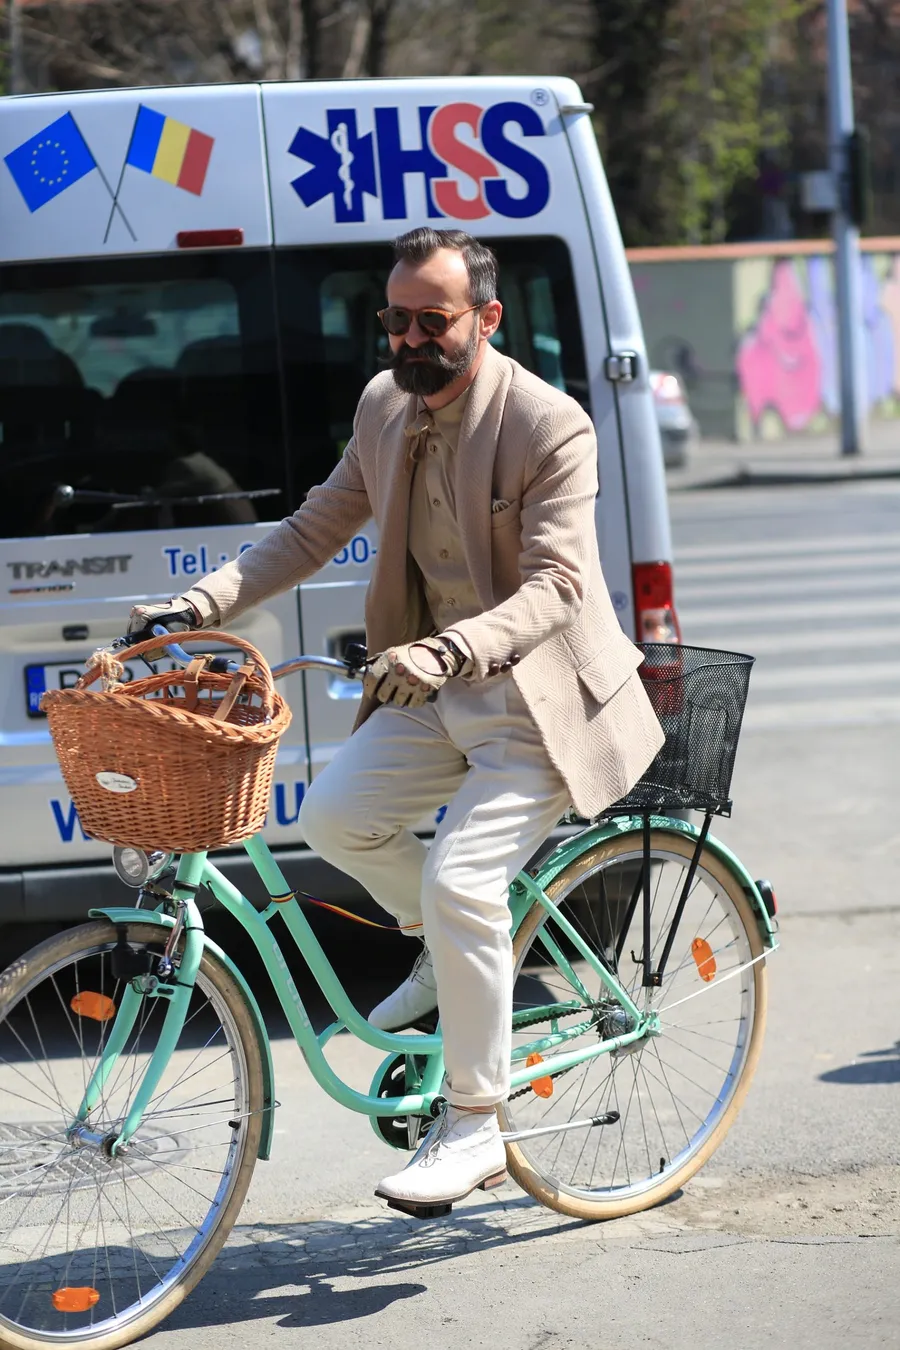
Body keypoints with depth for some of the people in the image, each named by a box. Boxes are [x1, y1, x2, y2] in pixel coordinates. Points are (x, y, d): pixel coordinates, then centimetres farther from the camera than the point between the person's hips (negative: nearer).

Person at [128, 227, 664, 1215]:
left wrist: (446, 649, -41)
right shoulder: (385, 406, 3)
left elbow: (554, 585, -25)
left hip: (537, 697, -7)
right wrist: (201, 606, -4)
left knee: (461, 883, -19)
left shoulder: (549, 427, -19)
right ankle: (447, 950, 17)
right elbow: (315, 530, 10)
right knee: (334, 815, -11)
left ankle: (472, 1127, -6)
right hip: (436, 689, 7)